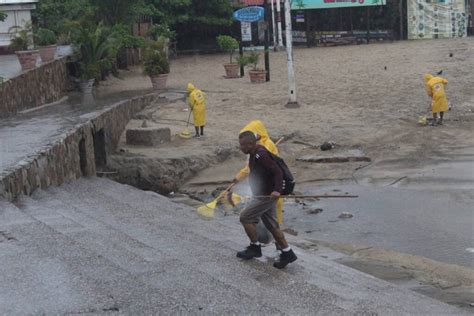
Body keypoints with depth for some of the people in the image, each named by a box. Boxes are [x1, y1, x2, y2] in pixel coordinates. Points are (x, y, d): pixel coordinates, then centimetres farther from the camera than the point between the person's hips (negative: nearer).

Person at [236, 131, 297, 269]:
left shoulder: (261, 155, -22)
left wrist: (277, 190, -37)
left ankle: (255, 247, 8)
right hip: (262, 195, 10)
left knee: (245, 217, -6)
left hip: (267, 195, -10)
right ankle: (287, 253, 18)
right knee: (271, 225, 12)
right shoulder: (254, 154, 8)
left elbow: (278, 171, -27)